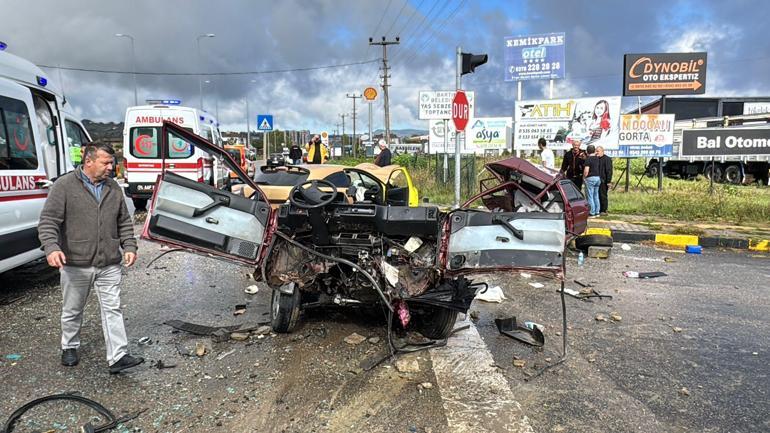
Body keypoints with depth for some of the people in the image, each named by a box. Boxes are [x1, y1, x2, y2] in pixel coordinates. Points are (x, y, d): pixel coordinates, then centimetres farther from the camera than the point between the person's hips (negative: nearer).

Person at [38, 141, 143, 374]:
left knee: (112, 309, 0)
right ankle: (69, 347, 37)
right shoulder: (64, 186, -6)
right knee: (72, 310, 15)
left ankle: (118, 357, 3)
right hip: (75, 264, -3)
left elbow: (124, 222, 15)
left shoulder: (113, 188, 8)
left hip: (109, 265, 3)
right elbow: (48, 221, -10)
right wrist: (52, 247, -25)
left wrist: (129, 246, 4)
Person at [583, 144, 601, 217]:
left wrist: (584, 177, -3)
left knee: (590, 196, -2)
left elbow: (586, 171, -19)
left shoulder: (588, 159, -13)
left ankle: (592, 213, -1)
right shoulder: (597, 158, 9)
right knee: (596, 196, 14)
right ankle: (597, 212, 18)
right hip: (598, 177, 8)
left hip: (590, 178, -8)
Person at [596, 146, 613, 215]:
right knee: (597, 196, 8)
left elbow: (609, 171, -12)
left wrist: (608, 181, -16)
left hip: (603, 181, -7)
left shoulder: (607, 159, -7)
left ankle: (604, 211, 2)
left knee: (603, 196, -4)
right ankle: (599, 210, 15)